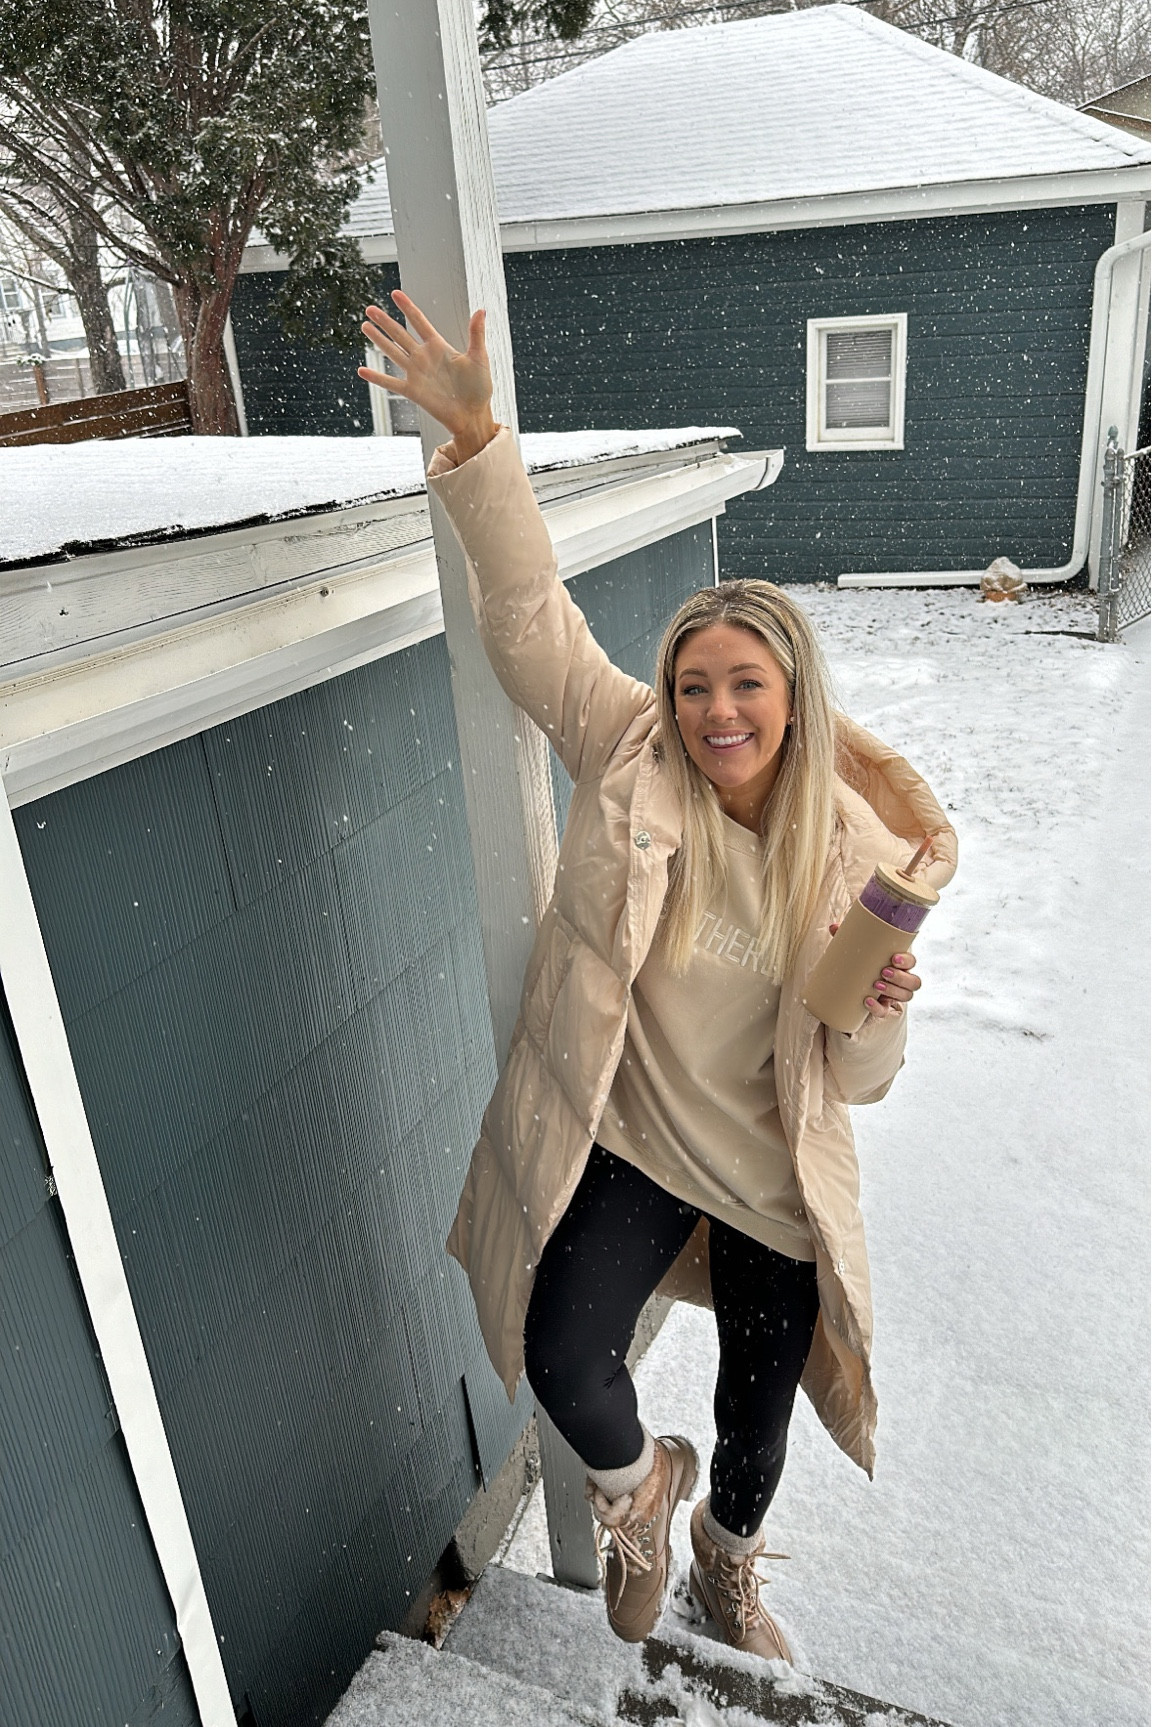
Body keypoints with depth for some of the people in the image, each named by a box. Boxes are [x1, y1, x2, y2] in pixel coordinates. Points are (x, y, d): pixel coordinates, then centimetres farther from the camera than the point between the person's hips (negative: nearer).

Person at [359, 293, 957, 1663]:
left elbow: (856, 1081, -8)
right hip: (628, 1138, -1)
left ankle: (727, 1561, 57)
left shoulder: (856, 854, -12)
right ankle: (638, 1482, 25)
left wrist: (878, 1014, -30)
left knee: (759, 1407, 19)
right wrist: (474, 435, -29)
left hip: (774, 1171, 1)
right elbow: (530, 613, -20)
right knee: (562, 1361, -17)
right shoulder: (628, 760, -13)